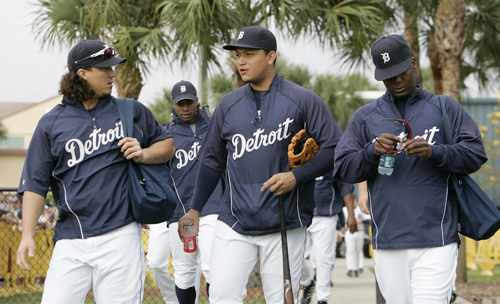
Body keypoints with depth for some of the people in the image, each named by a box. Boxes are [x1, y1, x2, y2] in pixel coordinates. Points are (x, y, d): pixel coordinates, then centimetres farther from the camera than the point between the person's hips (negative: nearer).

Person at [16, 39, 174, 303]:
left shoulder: (132, 111, 11)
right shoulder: (51, 123, 8)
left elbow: (167, 145, 21)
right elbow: (35, 183, 7)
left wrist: (143, 154, -1)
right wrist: (27, 235, -4)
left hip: (120, 235, 0)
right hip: (70, 242, 0)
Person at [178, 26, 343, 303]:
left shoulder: (302, 100, -2)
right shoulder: (228, 105, 11)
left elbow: (333, 148, -4)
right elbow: (213, 160, 18)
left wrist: (296, 176, -17)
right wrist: (195, 209, 15)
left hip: (285, 227, -3)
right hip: (234, 224, 3)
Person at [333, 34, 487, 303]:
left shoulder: (445, 109, 9)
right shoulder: (364, 117, 15)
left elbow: (475, 155, 0)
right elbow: (343, 168, 8)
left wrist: (434, 153, -18)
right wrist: (372, 152, -11)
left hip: (436, 240, -2)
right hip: (388, 243, 2)